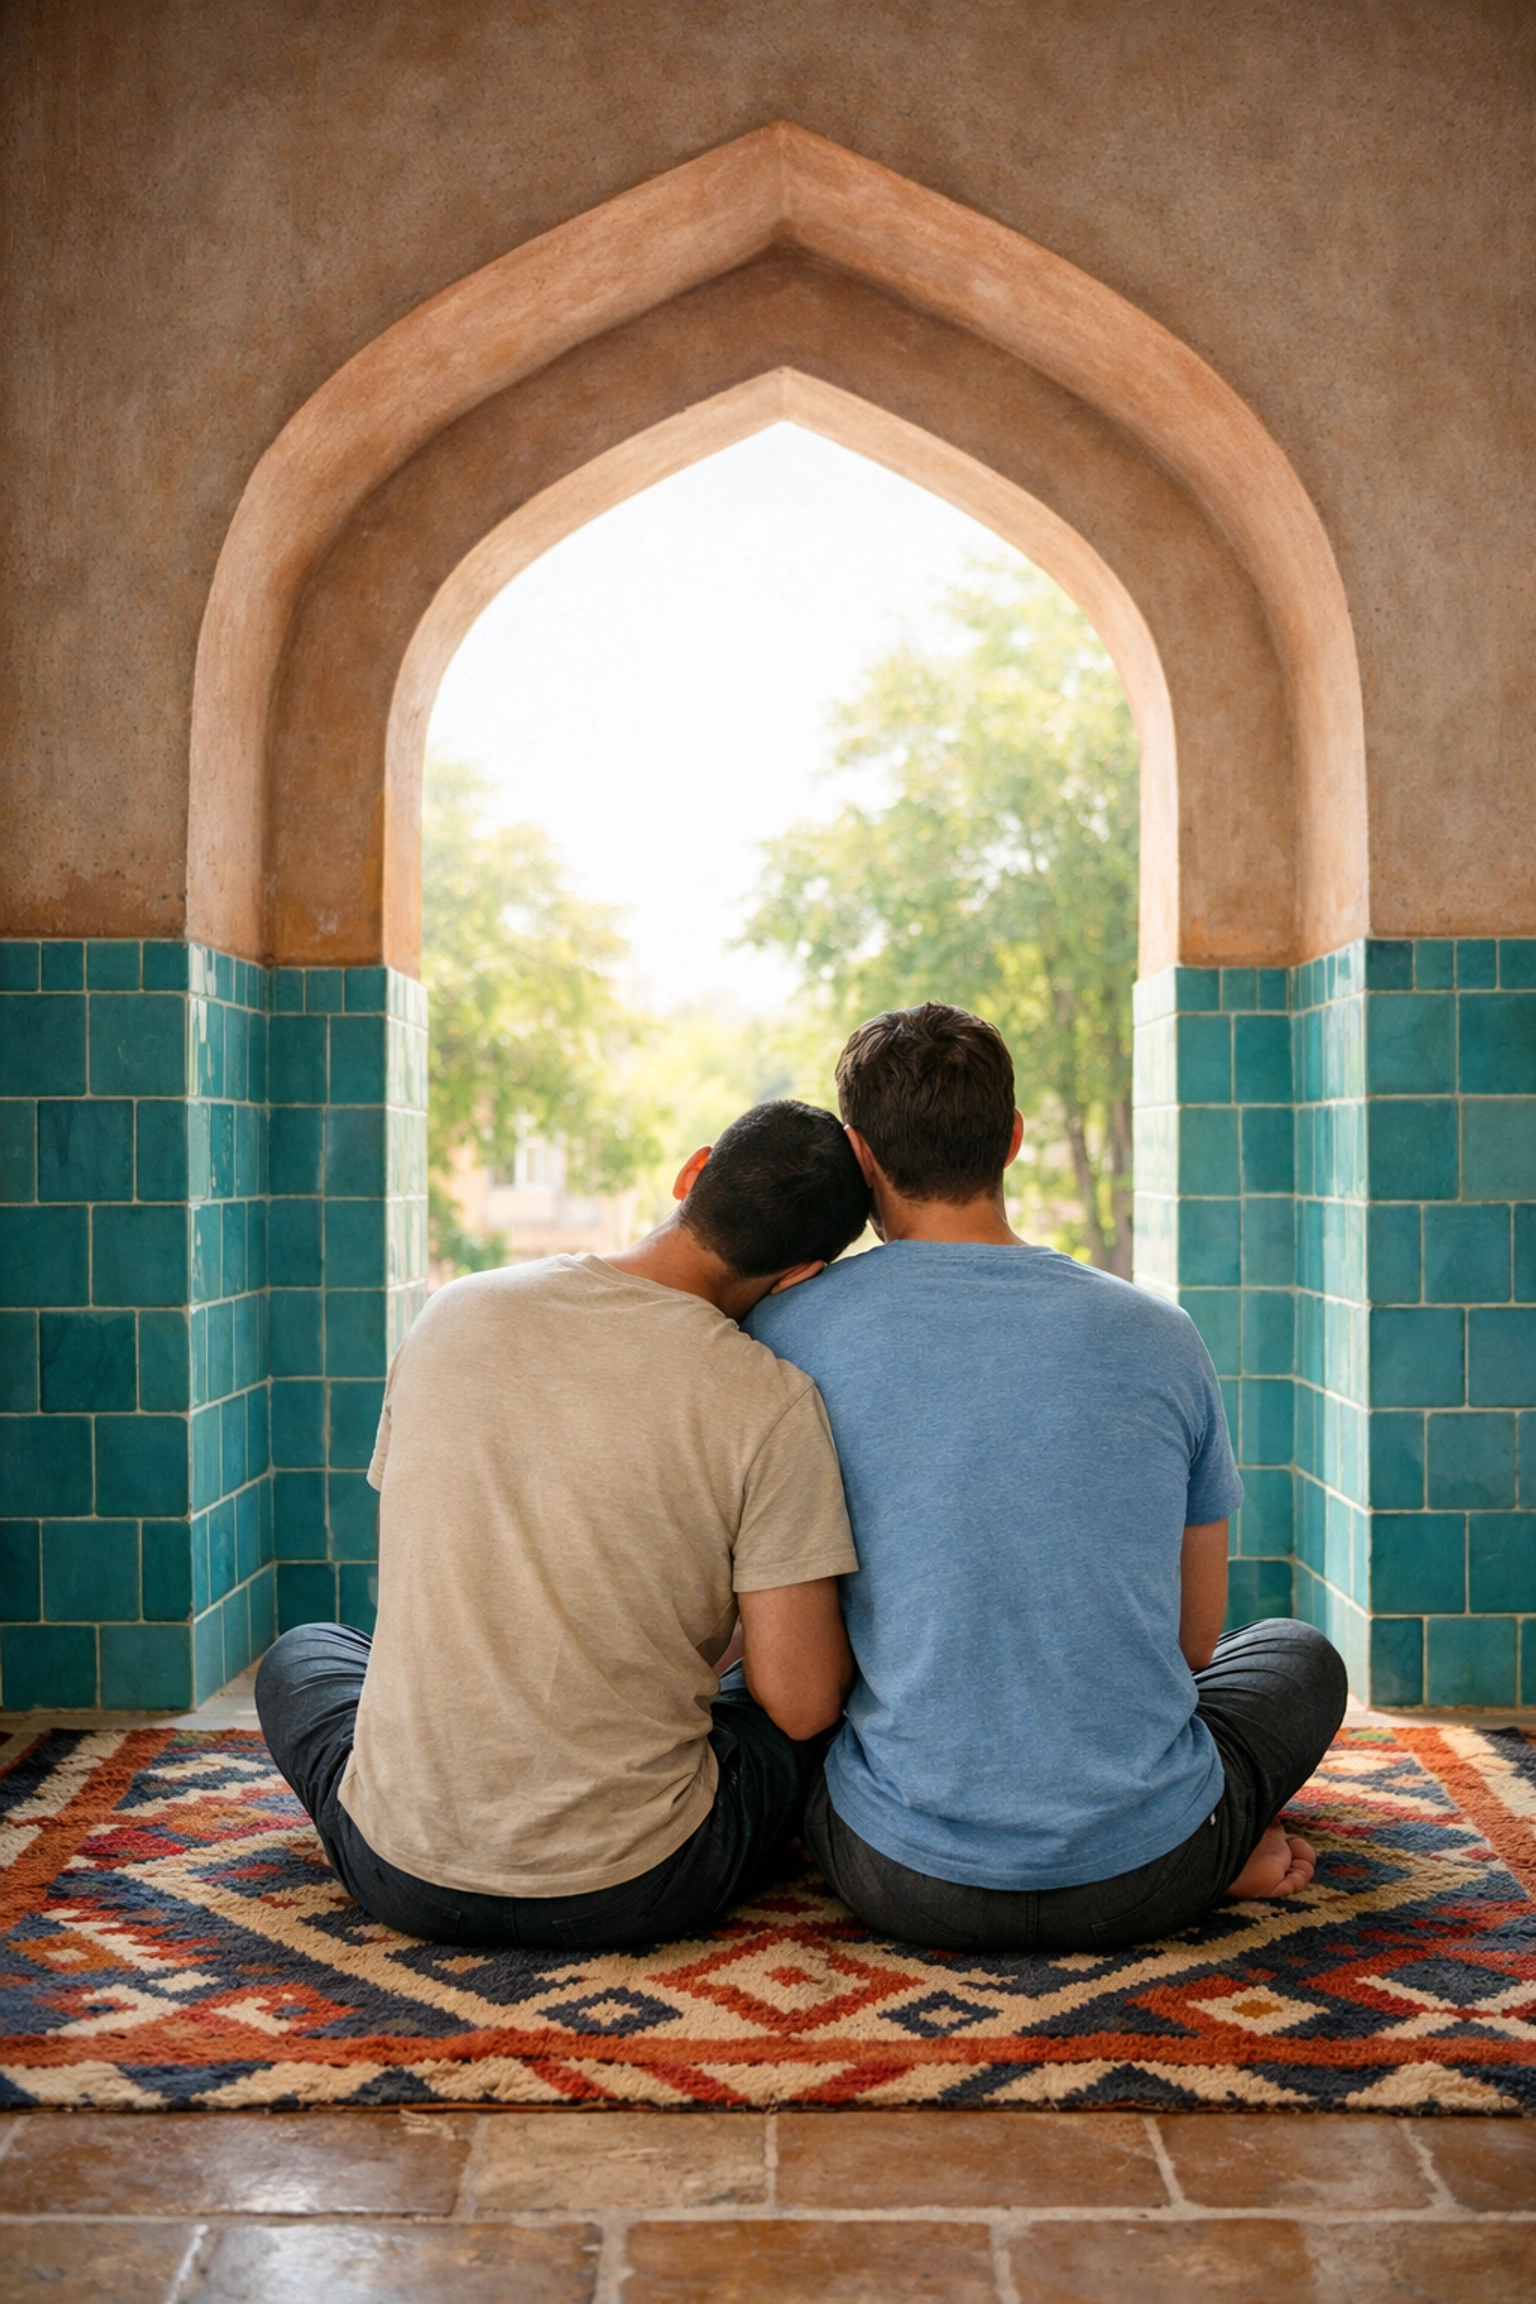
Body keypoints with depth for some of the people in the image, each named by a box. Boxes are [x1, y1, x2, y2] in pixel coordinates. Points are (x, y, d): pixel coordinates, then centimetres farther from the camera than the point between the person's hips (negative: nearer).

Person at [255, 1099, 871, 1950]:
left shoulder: (453, 1312, -2)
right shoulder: (768, 1401, -16)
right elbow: (798, 1704, -11)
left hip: (403, 1874, 3)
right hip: (633, 1894, -3)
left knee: (301, 1653, 34)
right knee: (816, 1700, 26)